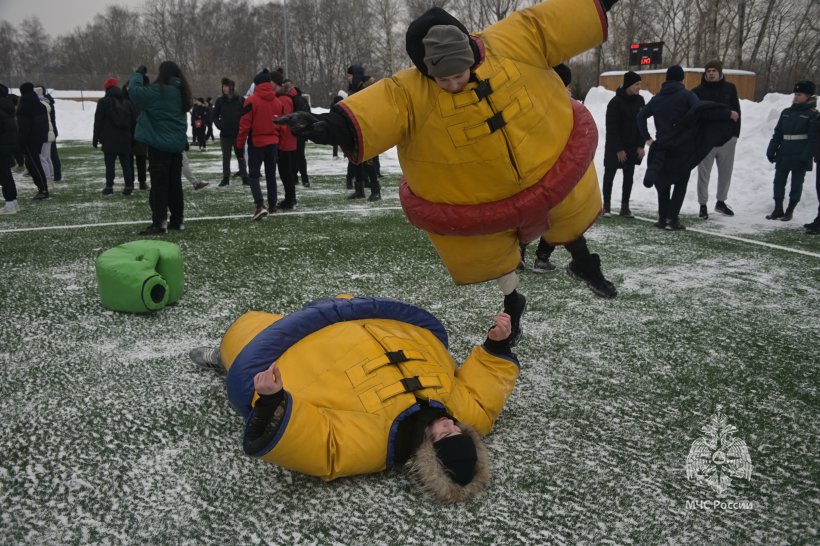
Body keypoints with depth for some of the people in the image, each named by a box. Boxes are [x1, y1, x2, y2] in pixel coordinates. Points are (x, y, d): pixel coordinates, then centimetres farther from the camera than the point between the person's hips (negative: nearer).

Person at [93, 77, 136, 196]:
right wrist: (132, 137, 19)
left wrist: (95, 138, 0)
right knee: (126, 163, 7)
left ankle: (109, 187, -2)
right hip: (125, 139, 4)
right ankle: (129, 186, 5)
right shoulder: (127, 102, 11)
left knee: (109, 164, -1)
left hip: (109, 139, -4)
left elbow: (98, 122, -6)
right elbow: (132, 121, 14)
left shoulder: (103, 102, -5)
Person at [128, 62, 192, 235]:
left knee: (159, 184, -6)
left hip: (159, 144, -7)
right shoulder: (181, 92, 9)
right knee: (175, 183, 11)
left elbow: (135, 90, -17)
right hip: (177, 144, 7)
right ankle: (177, 220, 16)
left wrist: (138, 74, -2)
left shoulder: (158, 91, -14)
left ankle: (159, 222, -8)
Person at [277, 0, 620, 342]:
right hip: (474, 202, -1)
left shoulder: (509, 44, -20)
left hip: (550, 165, 2)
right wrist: (336, 126, -62)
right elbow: (380, 106, -44)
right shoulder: (410, 92, -27)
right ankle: (512, 302, 53)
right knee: (491, 256, 20)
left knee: (569, 222, 26)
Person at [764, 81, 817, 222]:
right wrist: (771, 151, 5)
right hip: (783, 155, 5)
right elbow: (777, 133, 12)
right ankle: (778, 209, 17)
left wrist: (806, 157, -17)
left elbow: (813, 139, -10)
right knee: (779, 182, 7)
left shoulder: (813, 114, -4)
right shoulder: (786, 112, 10)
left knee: (796, 184, 6)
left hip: (800, 157, -5)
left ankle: (789, 211, 14)